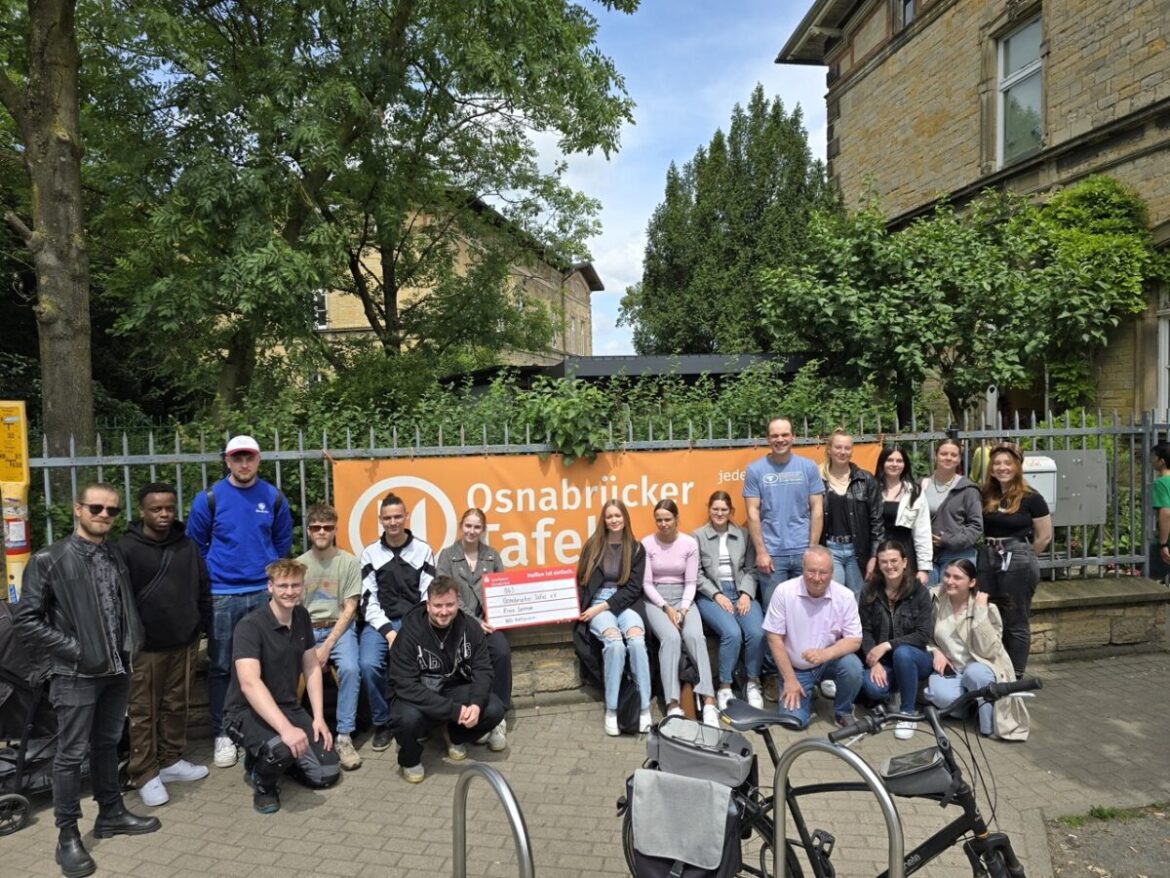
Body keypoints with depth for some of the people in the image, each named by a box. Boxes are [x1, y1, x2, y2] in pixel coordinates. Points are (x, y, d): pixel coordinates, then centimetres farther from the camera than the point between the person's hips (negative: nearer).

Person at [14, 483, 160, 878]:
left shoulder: (116, 559, 7)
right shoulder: (48, 560, -10)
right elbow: (25, 620, -11)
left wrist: (130, 647, 1)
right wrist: (72, 650, -14)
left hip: (116, 670, 5)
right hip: (76, 674, -5)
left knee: (107, 744, 18)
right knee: (71, 754, 4)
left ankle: (111, 813, 32)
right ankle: (68, 836, 17)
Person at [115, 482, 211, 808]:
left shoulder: (188, 545, 7)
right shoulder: (125, 549, -7)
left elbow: (203, 589, 14)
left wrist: (203, 624, 11)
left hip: (184, 643, 4)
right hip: (145, 647, -4)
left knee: (177, 705, 13)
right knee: (143, 711, 2)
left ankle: (171, 761, 27)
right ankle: (146, 775, 12)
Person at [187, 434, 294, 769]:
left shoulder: (274, 497, 2)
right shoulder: (209, 498, -4)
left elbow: (283, 542, 12)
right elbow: (194, 546, 6)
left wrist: (271, 573, 7)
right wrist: (211, 579, 4)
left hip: (265, 593, 2)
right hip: (222, 595, -1)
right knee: (220, 666, 5)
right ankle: (222, 734, 16)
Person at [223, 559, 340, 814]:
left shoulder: (301, 616, 1)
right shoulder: (250, 626, -21)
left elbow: (312, 668, 8)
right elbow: (249, 683, -34)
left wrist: (318, 717, -2)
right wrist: (286, 728, -44)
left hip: (288, 707, 6)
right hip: (246, 711, -6)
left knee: (326, 774, -4)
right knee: (282, 748, -36)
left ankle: (272, 757, 22)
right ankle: (263, 782, -1)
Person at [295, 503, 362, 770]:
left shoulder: (349, 562, -1)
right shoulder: (299, 564, 7)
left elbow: (349, 609, -4)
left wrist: (327, 645, -15)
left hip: (339, 627, -2)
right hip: (306, 629, 2)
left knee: (349, 668, -30)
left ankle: (344, 737, -18)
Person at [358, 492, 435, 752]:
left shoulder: (423, 551, 7)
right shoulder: (370, 553, 9)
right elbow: (368, 600, 2)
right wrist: (388, 631, -11)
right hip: (380, 622, 1)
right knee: (368, 665, -28)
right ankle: (382, 723, -5)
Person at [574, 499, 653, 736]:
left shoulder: (636, 548, 7)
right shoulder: (592, 546, 8)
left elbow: (633, 588, 1)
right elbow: (582, 582, 9)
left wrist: (604, 606, -10)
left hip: (625, 604, 1)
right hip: (597, 604, -1)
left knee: (636, 639, -32)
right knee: (615, 642, -32)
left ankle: (644, 708, -25)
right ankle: (611, 710, -23)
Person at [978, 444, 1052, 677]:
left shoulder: (1031, 498, -6)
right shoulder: (986, 496, 5)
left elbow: (1044, 536, -2)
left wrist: (1022, 555, 5)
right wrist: (990, 552, 2)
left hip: (1018, 563, -5)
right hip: (987, 560, 5)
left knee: (1016, 622, 5)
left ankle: (1015, 677, 14)